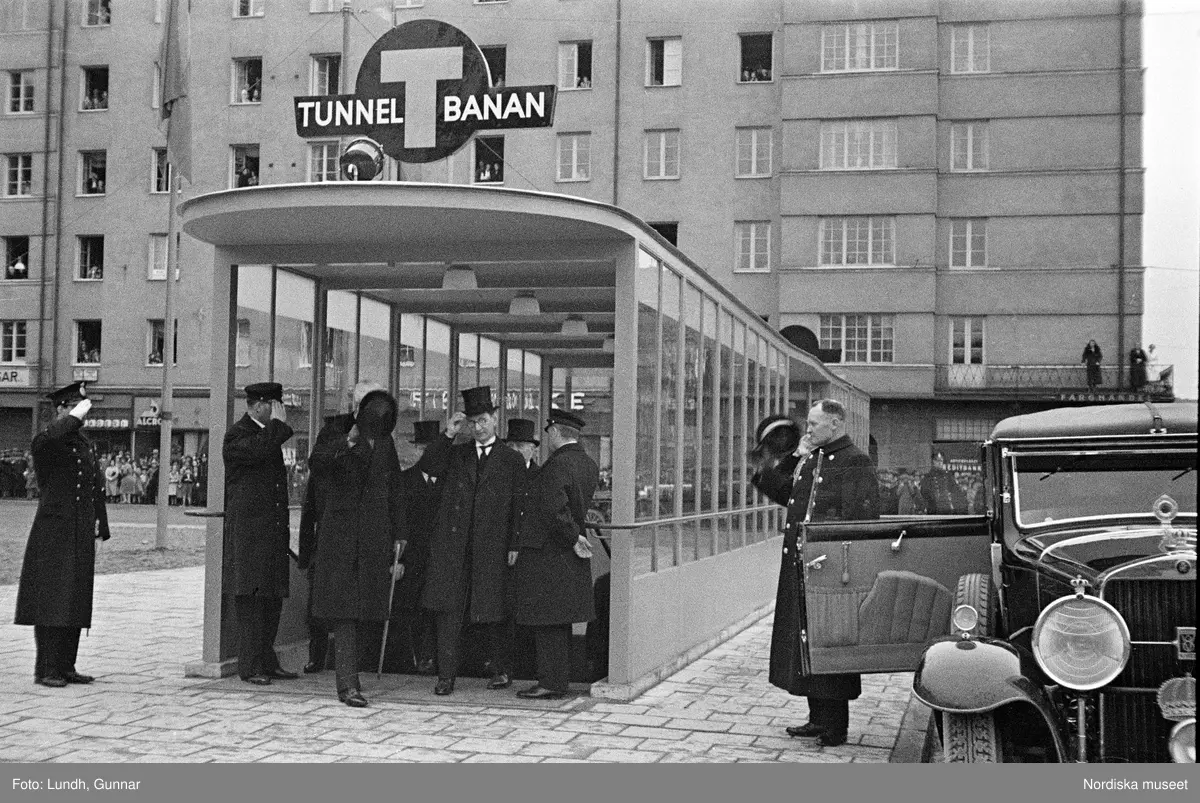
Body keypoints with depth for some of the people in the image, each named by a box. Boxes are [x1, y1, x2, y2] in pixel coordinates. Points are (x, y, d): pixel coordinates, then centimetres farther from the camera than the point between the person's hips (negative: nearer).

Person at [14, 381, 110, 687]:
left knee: (75, 602, 9)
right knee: (52, 601, -7)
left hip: (81, 536, 7)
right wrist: (75, 417, -21)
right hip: (54, 534, -7)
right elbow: (46, 439, -34)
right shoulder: (47, 442, -7)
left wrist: (99, 523, 13)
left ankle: (66, 666, 16)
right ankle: (46, 669, -3)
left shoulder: (85, 443, 16)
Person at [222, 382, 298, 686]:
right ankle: (250, 666, 0)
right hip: (247, 532, -8)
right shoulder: (237, 435, -7)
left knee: (272, 598, 10)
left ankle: (267, 661, 17)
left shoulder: (270, 433, 20)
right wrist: (278, 423, -14)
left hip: (273, 532, 8)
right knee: (250, 600, -5)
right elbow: (258, 450, -29)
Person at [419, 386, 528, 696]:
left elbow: (519, 506, 4)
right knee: (449, 610, -2)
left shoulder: (512, 460, 9)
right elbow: (426, 466, -2)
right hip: (452, 545, 2)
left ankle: (500, 670, 20)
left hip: (491, 547, -1)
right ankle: (446, 676, 2)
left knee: (491, 612, 5)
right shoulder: (454, 454, 15)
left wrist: (514, 546, -4)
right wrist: (449, 434, -7)